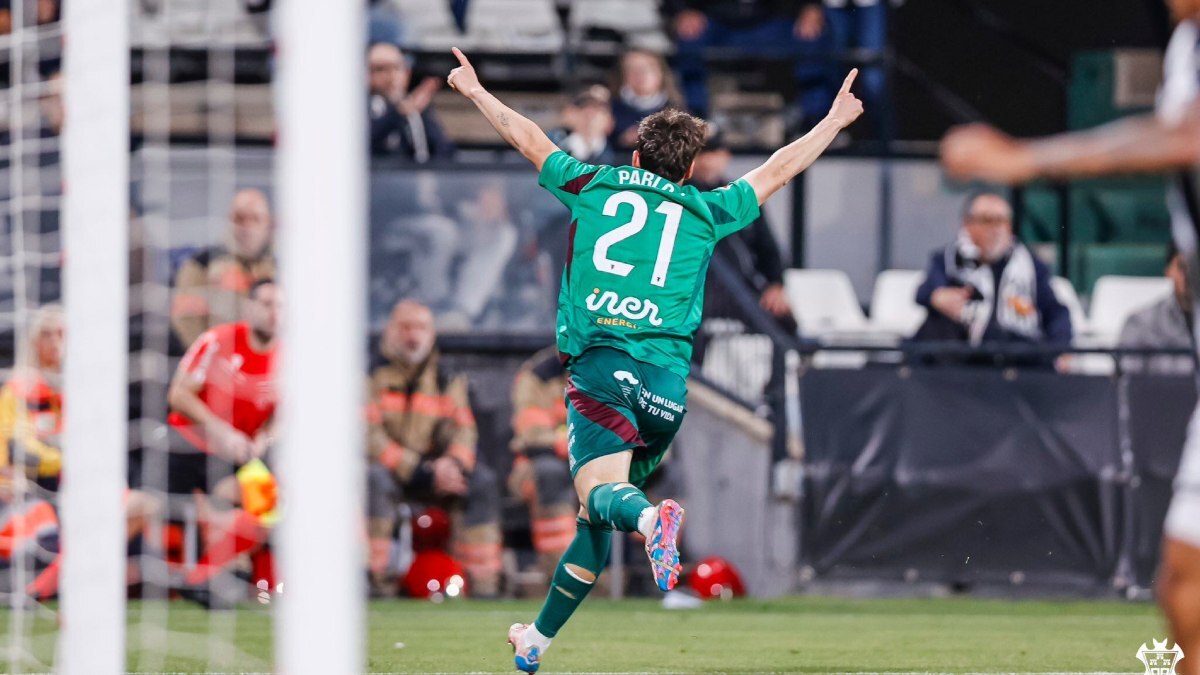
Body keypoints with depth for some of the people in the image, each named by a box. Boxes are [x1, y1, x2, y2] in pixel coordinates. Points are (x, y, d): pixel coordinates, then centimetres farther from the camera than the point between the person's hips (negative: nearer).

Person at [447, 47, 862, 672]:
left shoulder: (593, 186, 14)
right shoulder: (705, 213, 16)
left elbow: (528, 139, 24)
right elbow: (776, 171, 26)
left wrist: (475, 90, 39)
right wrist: (834, 121, 38)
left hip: (599, 362, -2)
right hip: (668, 379, 2)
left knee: (601, 491, -20)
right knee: (596, 517, 13)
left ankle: (650, 518, -55)